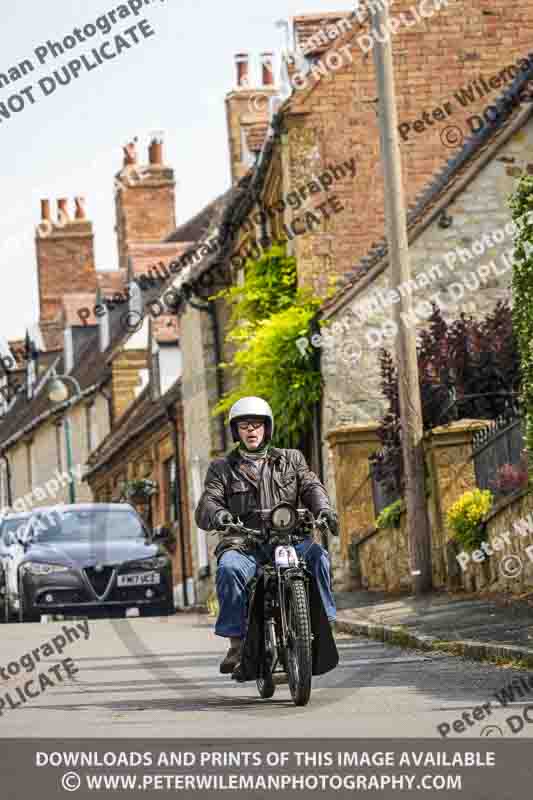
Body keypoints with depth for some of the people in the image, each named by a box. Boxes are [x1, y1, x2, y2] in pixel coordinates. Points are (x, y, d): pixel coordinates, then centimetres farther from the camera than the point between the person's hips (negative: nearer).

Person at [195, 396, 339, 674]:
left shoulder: (291, 460, 21)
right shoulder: (222, 468, 16)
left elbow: (310, 486, 4)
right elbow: (205, 506, 3)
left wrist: (323, 508, -20)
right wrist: (218, 514, -23)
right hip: (244, 544, -1)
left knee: (317, 555, -30)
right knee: (229, 568, -34)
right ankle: (236, 643, -29)